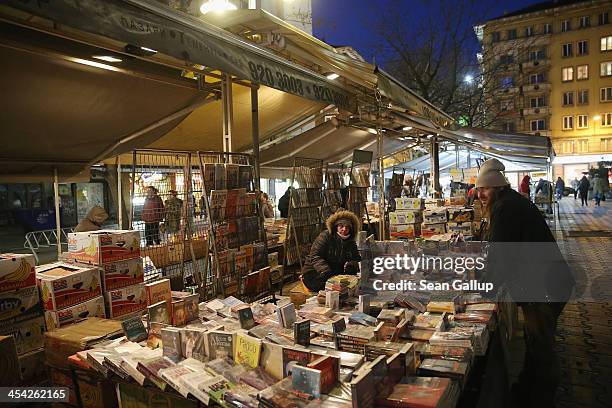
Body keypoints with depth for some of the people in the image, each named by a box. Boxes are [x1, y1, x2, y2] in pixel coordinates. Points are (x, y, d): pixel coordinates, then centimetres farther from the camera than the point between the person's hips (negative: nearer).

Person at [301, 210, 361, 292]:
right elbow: (315, 257, -19)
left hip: (336, 274, 6)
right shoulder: (325, 236, -11)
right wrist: (324, 269, -38)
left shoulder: (351, 243, 7)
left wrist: (352, 264, -27)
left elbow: (358, 260, -1)